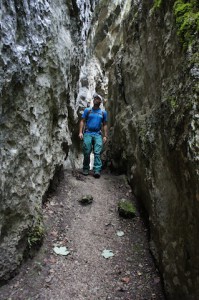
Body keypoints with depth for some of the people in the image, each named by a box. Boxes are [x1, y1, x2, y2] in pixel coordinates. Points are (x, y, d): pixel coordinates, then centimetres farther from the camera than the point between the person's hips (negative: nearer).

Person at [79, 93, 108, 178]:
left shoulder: (103, 112, 14)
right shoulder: (87, 110, 10)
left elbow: (105, 125, 14)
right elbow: (82, 121, 6)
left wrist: (105, 136, 5)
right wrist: (80, 132, -6)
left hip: (98, 134, 0)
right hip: (88, 133, 0)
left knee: (97, 153, -10)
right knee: (87, 152, 0)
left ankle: (97, 171, -13)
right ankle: (85, 169, 13)